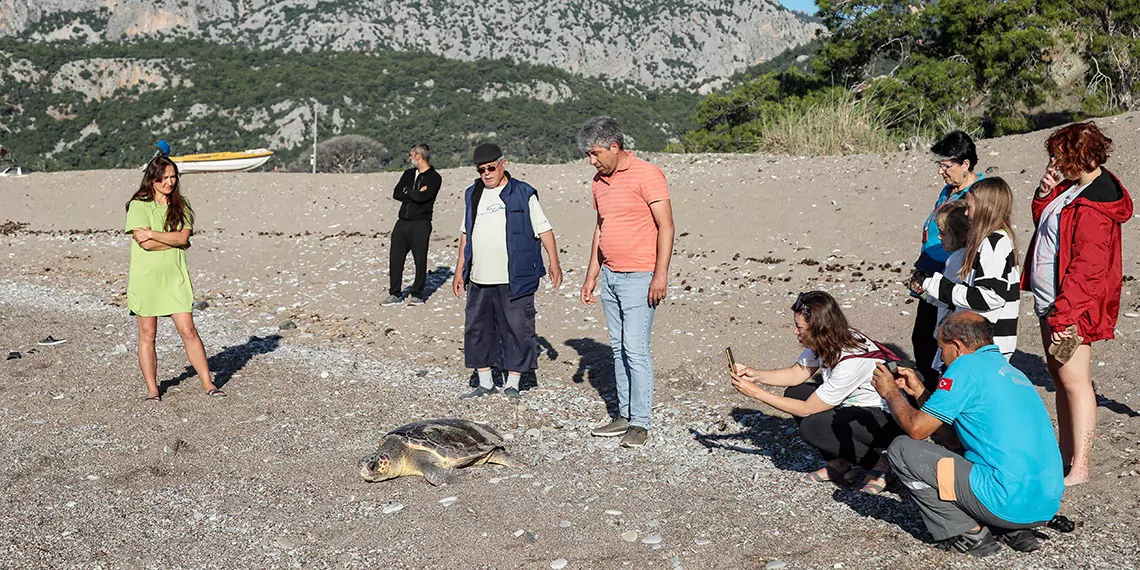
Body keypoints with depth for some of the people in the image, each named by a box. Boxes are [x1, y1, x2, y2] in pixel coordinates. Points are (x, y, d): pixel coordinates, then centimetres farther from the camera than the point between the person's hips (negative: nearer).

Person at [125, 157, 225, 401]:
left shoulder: (180, 206, 8)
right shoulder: (138, 206, -4)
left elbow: (183, 237, -8)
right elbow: (146, 244, -15)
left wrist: (152, 234, -14)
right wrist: (177, 242, -8)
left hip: (175, 277, 2)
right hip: (145, 277, -2)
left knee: (188, 330, -1)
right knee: (147, 334, 6)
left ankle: (208, 384, 4)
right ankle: (152, 388, 15)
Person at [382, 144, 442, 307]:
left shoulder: (434, 178, -4)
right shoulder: (408, 174, 16)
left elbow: (421, 197, -19)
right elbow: (396, 194, 4)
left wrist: (407, 191, -1)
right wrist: (414, 194, -9)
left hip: (420, 224, -6)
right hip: (402, 222, 6)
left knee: (420, 261, 0)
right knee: (395, 258, 5)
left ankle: (417, 295, 12)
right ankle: (395, 294, 14)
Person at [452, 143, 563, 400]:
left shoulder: (523, 194, 0)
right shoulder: (472, 195, 14)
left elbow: (543, 229, 0)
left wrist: (554, 262, -10)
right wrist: (460, 270, 17)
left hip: (514, 280, -5)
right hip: (479, 281, 5)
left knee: (517, 329, -1)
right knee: (477, 329, 8)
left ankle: (512, 384, 12)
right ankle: (485, 383, 21)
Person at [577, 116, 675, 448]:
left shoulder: (647, 175, -9)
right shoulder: (600, 181, 14)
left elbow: (666, 227, -12)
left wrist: (660, 275, -18)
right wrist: (591, 275, 18)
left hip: (639, 277, -8)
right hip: (609, 277, 8)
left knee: (635, 349, -8)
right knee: (618, 348, 9)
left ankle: (640, 423, -1)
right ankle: (624, 416, 16)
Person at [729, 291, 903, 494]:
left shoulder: (851, 361, -32)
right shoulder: (827, 340, -9)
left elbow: (806, 409, -24)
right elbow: (796, 374, 3)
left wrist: (756, 393, -23)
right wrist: (756, 375, -13)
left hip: (888, 421, -9)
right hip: (858, 406, 9)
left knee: (812, 427, -26)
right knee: (794, 392, -2)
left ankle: (876, 464, -5)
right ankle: (838, 465, 6)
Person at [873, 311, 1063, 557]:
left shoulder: (967, 366, -8)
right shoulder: (1011, 372, 18)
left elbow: (917, 428, -5)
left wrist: (891, 392, 12)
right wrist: (919, 391, 27)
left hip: (1009, 503, -9)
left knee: (901, 450, -3)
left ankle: (967, 535, 1)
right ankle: (1015, 530, 16)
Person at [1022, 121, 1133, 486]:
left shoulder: (1093, 206, -22)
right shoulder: (1073, 186, 7)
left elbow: (1087, 268, -24)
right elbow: (1045, 221, 20)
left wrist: (1064, 315, -24)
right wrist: (1045, 194, 0)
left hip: (1071, 307, -10)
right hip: (1050, 301, 10)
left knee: (1074, 381, -6)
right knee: (1059, 374, 15)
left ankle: (1079, 468, 0)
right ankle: (1065, 454, 26)